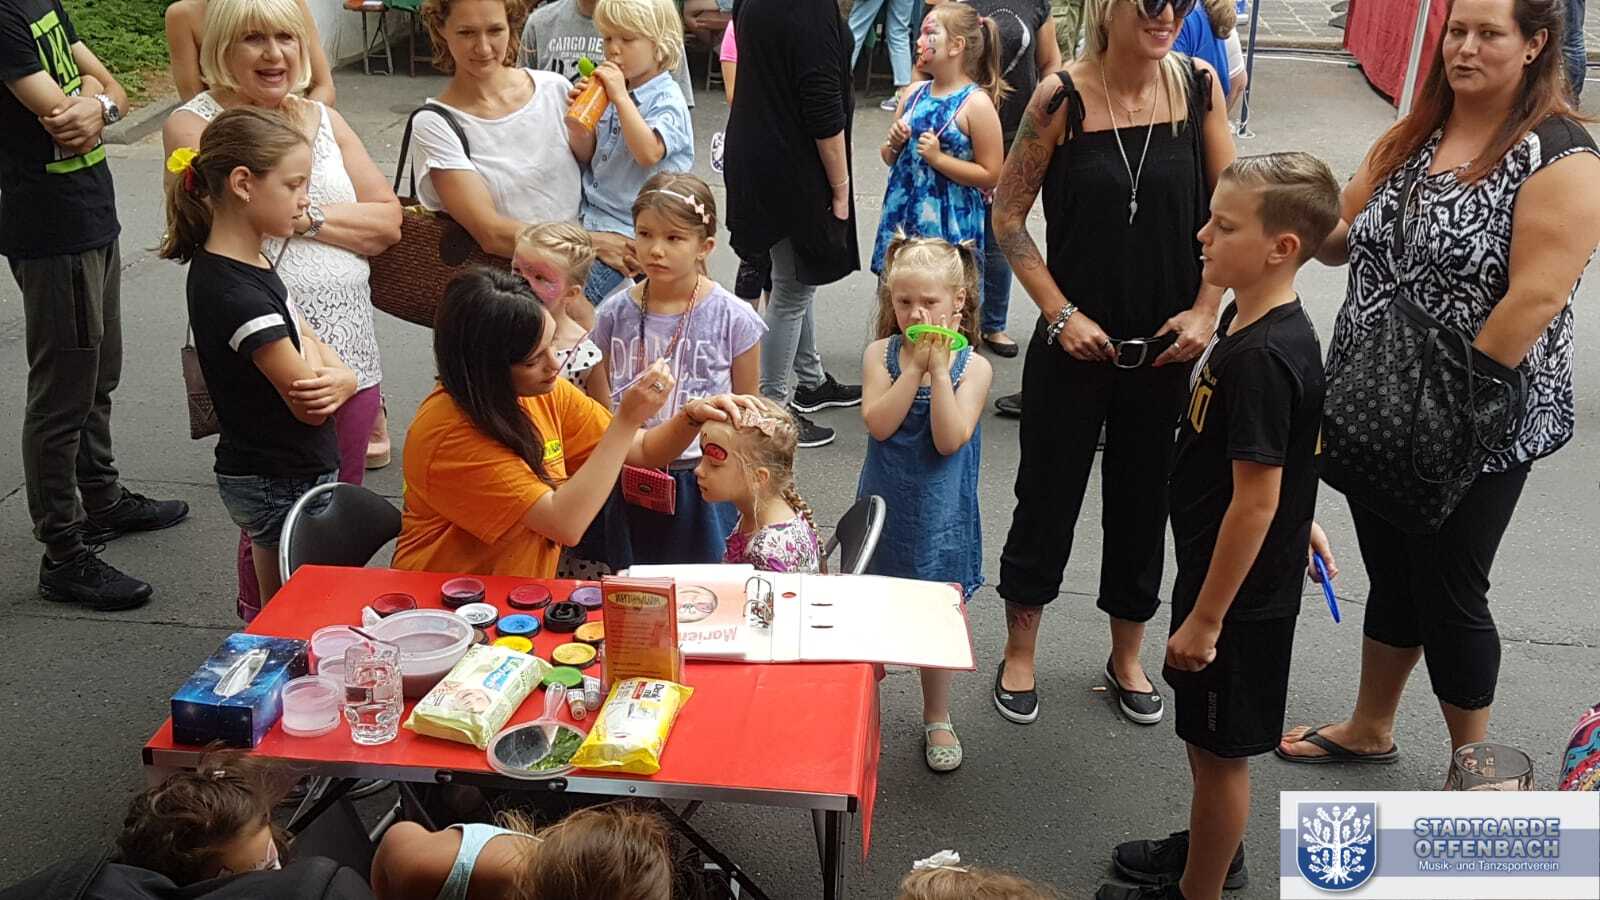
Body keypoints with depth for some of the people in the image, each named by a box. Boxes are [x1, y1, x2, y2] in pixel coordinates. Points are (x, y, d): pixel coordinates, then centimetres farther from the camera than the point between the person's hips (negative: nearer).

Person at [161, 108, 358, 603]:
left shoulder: (249, 263, 5)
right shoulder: (235, 294, -25)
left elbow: (311, 344, 7)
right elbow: (308, 406, -23)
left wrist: (340, 377, -15)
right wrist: (329, 373, -1)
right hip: (282, 487, -9)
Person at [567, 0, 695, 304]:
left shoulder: (667, 100, -10)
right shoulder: (610, 91, 9)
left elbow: (648, 153, -29)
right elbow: (588, 158, 15)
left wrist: (620, 97, -24)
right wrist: (578, 130, -7)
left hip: (627, 229, -7)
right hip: (593, 216, 7)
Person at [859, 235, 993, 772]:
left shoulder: (972, 367, -9)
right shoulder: (882, 353, -5)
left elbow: (950, 440, -21)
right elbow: (878, 424, -19)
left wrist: (939, 369, -24)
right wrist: (915, 367, -22)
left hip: (938, 512, -1)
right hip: (883, 505, 1)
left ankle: (937, 718, 30)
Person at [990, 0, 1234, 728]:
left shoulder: (1197, 86, -4)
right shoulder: (1062, 97, -12)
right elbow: (1008, 215, -7)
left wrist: (1205, 308, -5)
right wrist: (1060, 314, -11)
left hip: (1165, 347, 3)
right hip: (1075, 343, -2)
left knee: (1143, 502, 15)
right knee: (1048, 496, 8)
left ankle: (1126, 657, 35)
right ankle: (1019, 654, 30)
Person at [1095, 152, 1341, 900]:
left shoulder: (1264, 357, -28)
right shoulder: (1248, 319, 1)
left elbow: (1255, 501, -26)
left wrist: (1206, 617, -20)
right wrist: (1295, 519, 26)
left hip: (1239, 592, -9)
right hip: (1225, 573, 9)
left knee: (1220, 748, 10)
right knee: (1206, 736, 26)